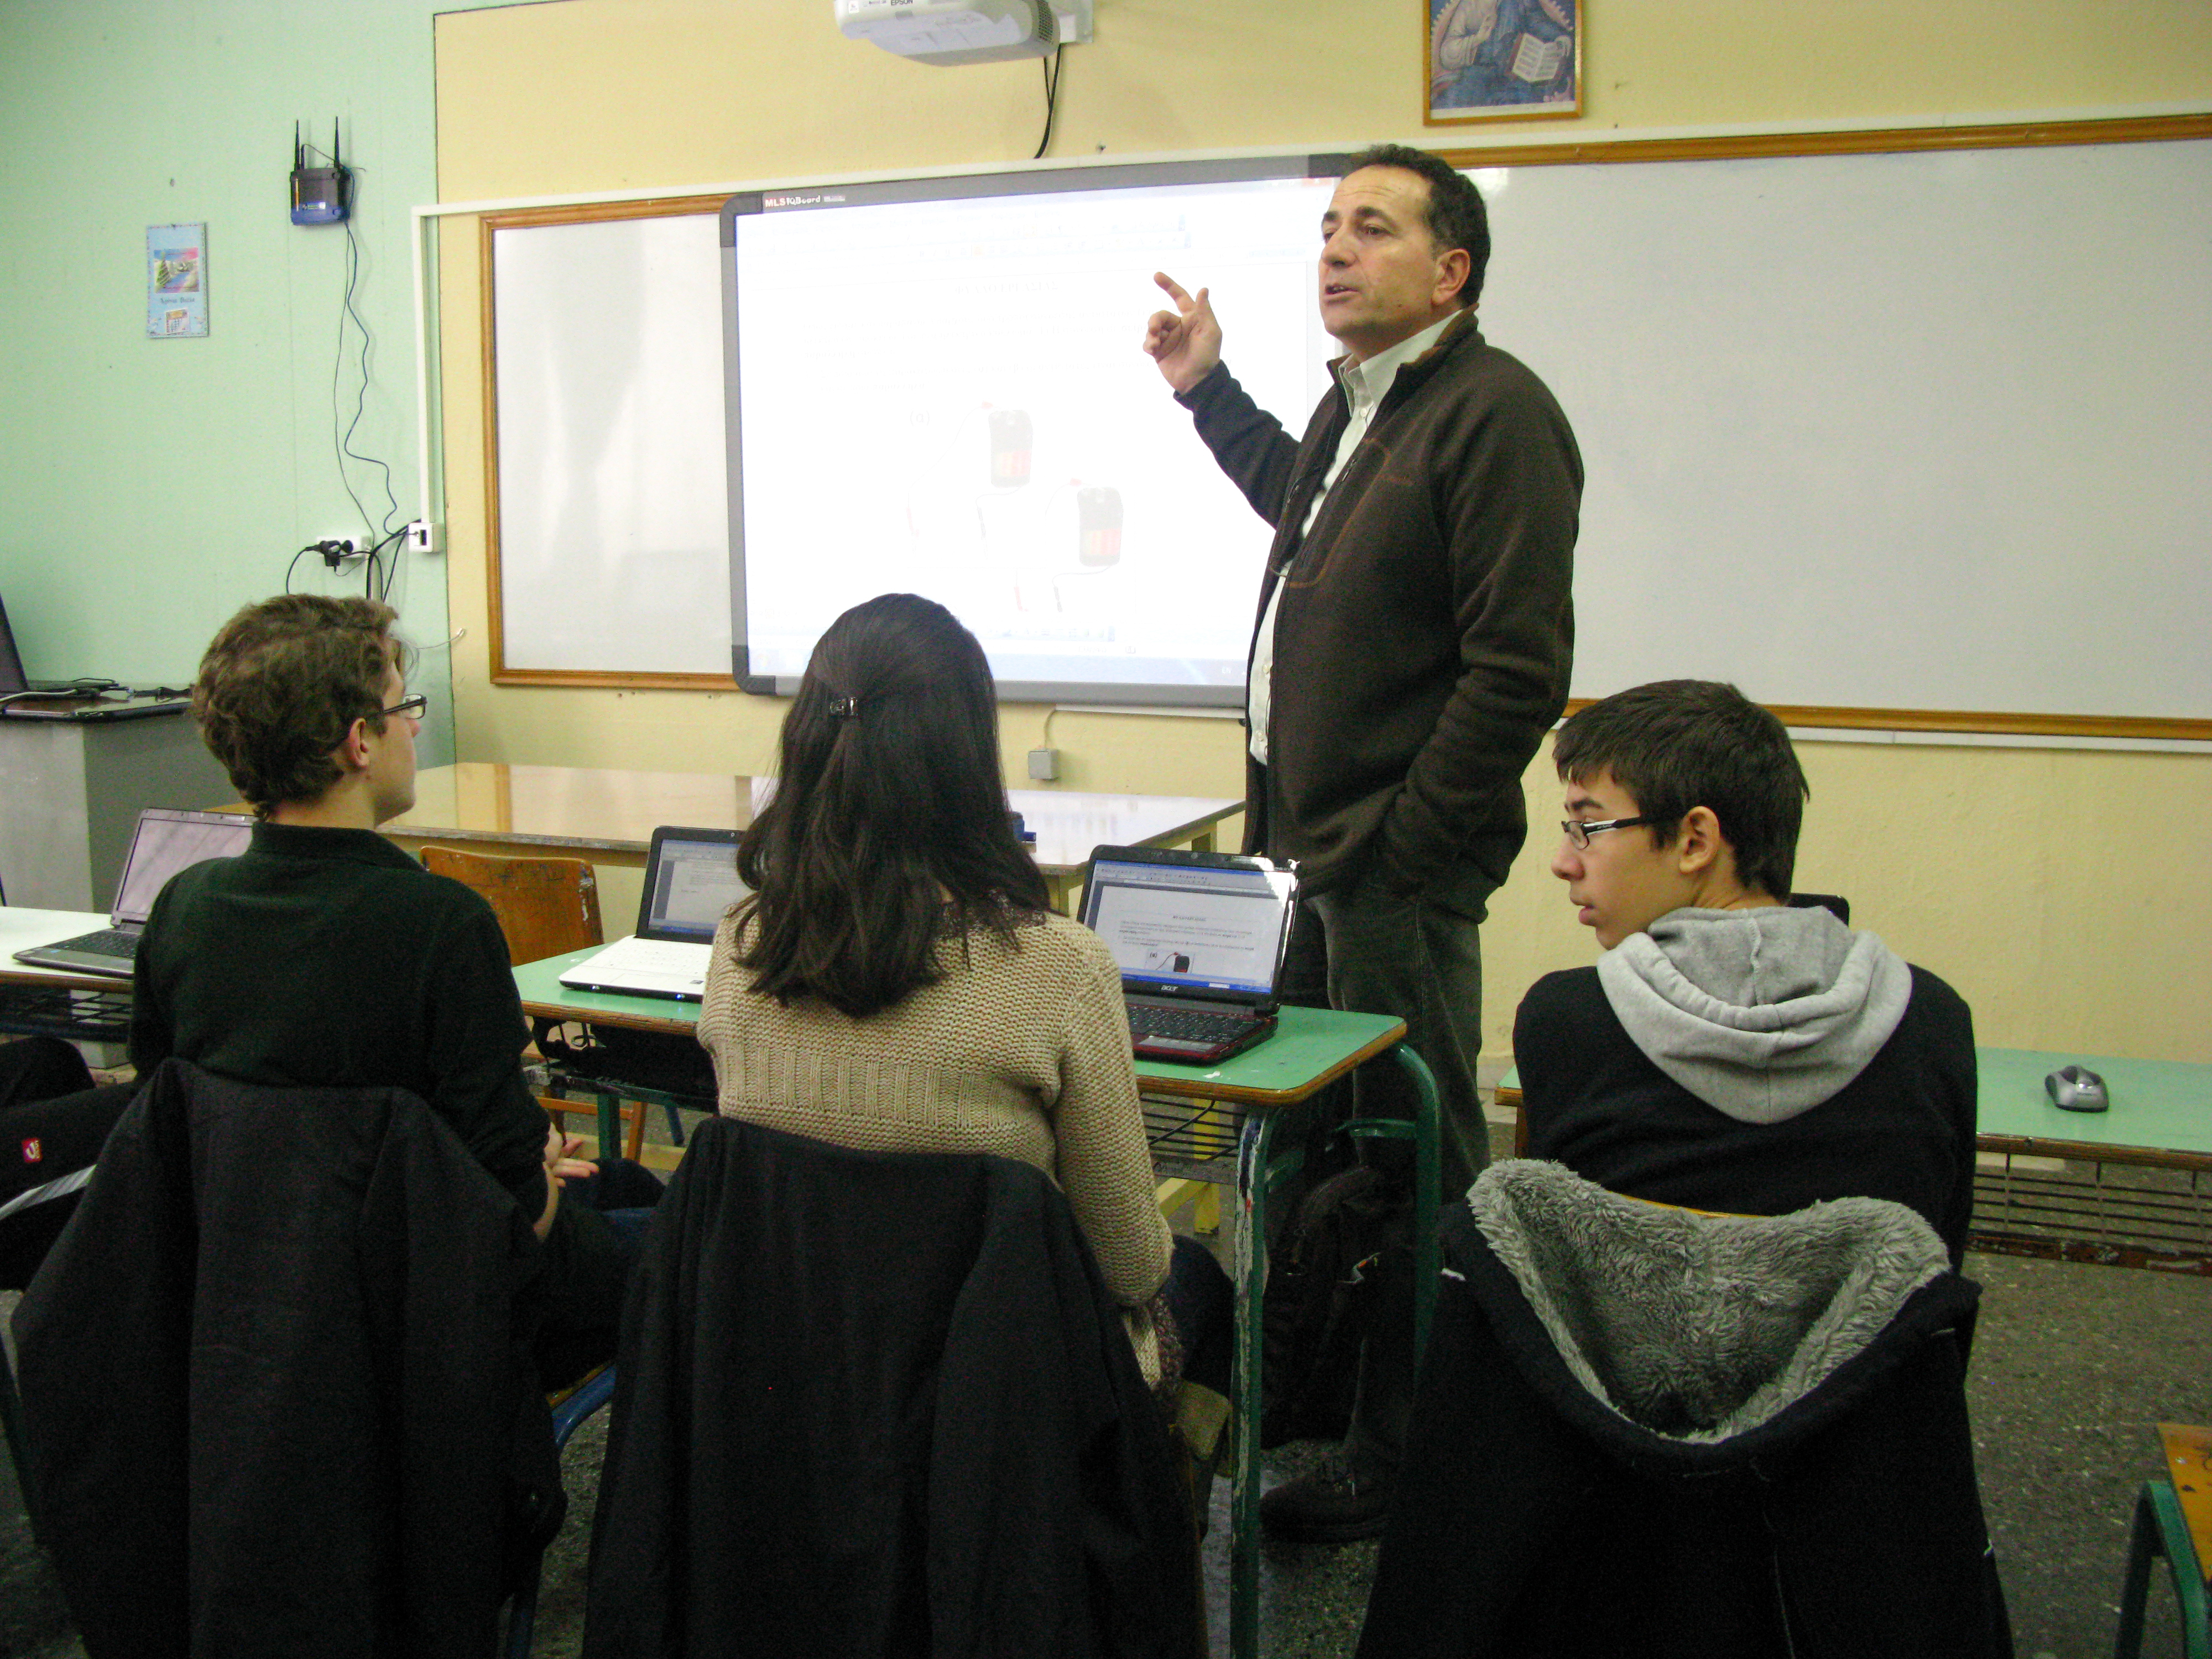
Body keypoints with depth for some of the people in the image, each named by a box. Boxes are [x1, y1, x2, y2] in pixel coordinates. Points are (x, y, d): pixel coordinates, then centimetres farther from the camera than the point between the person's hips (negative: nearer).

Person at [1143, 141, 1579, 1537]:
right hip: (1317, 845, 10)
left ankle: (1411, 1457, 16)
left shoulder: (1496, 413, -15)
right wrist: (1208, 390, 34)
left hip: (1399, 863, -10)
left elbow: (1520, 670, -20)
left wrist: (1405, 847, -18)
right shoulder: (1360, 406, 16)